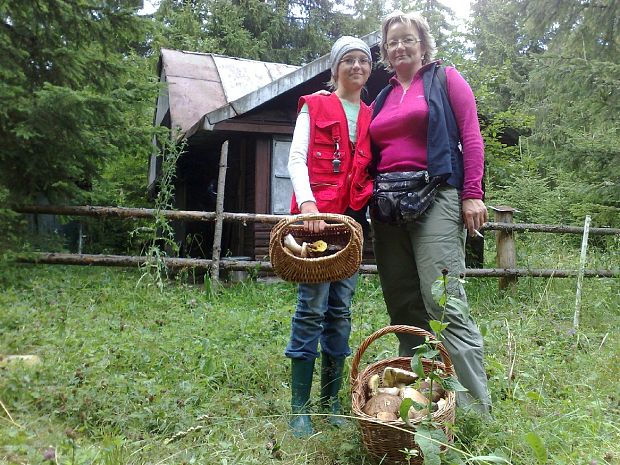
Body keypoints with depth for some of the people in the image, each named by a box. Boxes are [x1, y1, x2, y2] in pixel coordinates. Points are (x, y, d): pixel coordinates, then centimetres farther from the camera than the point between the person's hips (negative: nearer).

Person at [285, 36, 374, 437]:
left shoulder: (372, 117, 19)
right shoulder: (314, 106, 7)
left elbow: (374, 168, 17)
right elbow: (296, 158, -4)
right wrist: (307, 202, -20)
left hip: (354, 216, 4)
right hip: (316, 214, -4)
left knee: (341, 310, 5)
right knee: (312, 307, -7)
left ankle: (332, 402, 15)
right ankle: (300, 408, 0)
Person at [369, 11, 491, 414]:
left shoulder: (446, 79, 10)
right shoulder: (382, 98, 23)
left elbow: (471, 137, 1)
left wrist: (472, 195, -9)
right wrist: (369, 202, 10)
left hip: (435, 199, -5)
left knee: (444, 303, -14)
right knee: (403, 307, 5)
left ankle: (474, 407, -5)